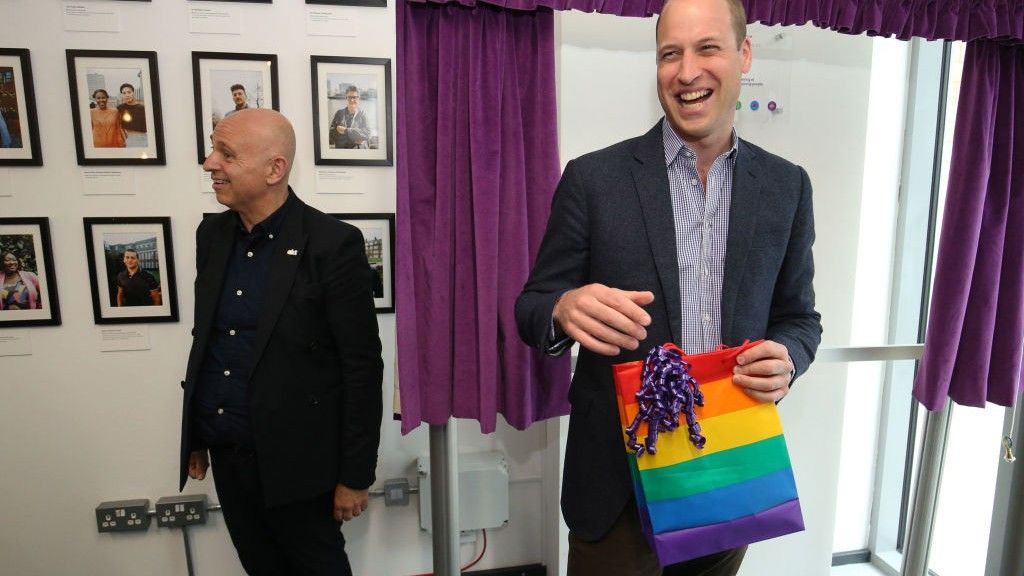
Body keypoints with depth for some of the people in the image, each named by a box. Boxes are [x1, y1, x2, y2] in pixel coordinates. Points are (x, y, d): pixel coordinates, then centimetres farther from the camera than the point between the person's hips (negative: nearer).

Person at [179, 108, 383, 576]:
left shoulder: (332, 244, -17)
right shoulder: (211, 235, 4)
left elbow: (362, 367, -15)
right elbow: (204, 340, 12)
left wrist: (355, 475, -12)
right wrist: (194, 436, 15)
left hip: (295, 460, -6)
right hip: (225, 456, 6)